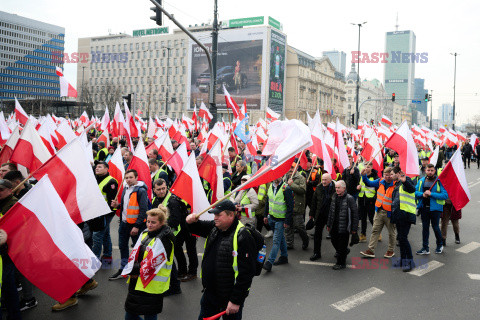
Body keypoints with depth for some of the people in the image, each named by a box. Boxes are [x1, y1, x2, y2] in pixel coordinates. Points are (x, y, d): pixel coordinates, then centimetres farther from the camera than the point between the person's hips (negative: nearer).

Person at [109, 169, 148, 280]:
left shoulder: (141, 191, -15)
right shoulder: (125, 189, 10)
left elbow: (143, 210, -18)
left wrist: (137, 226, -20)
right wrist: (117, 205, 1)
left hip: (135, 225, -8)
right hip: (124, 223, 8)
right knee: (122, 246, 16)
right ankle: (123, 269, 31)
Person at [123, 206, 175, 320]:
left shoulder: (164, 240, -16)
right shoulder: (145, 234, 10)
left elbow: (153, 261, -18)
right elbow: (135, 254, 6)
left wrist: (137, 271, -11)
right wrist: (131, 270, -8)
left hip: (152, 285, -8)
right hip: (136, 283, 8)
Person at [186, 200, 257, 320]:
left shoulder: (243, 237, -25)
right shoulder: (214, 228, 0)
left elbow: (246, 273, -25)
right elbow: (197, 229, 20)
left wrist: (236, 301, -23)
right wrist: (192, 221, -5)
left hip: (230, 297, -7)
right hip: (209, 292, 7)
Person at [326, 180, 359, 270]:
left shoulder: (349, 198, -13)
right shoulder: (334, 197, 7)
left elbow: (355, 213, -10)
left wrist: (354, 228, -11)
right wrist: (329, 224, 16)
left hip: (344, 226, -6)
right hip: (334, 225, 6)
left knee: (342, 246, 2)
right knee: (334, 241, 17)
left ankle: (341, 263, 18)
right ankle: (345, 251, 44)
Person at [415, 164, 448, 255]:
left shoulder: (439, 181, -6)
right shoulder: (421, 181, 8)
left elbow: (445, 195, -13)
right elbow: (415, 192, 7)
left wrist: (431, 194, -19)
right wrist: (422, 194, -13)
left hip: (435, 208, -4)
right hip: (424, 207, 4)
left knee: (435, 227, 4)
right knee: (425, 227, 9)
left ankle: (440, 245, 28)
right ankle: (425, 248, 17)